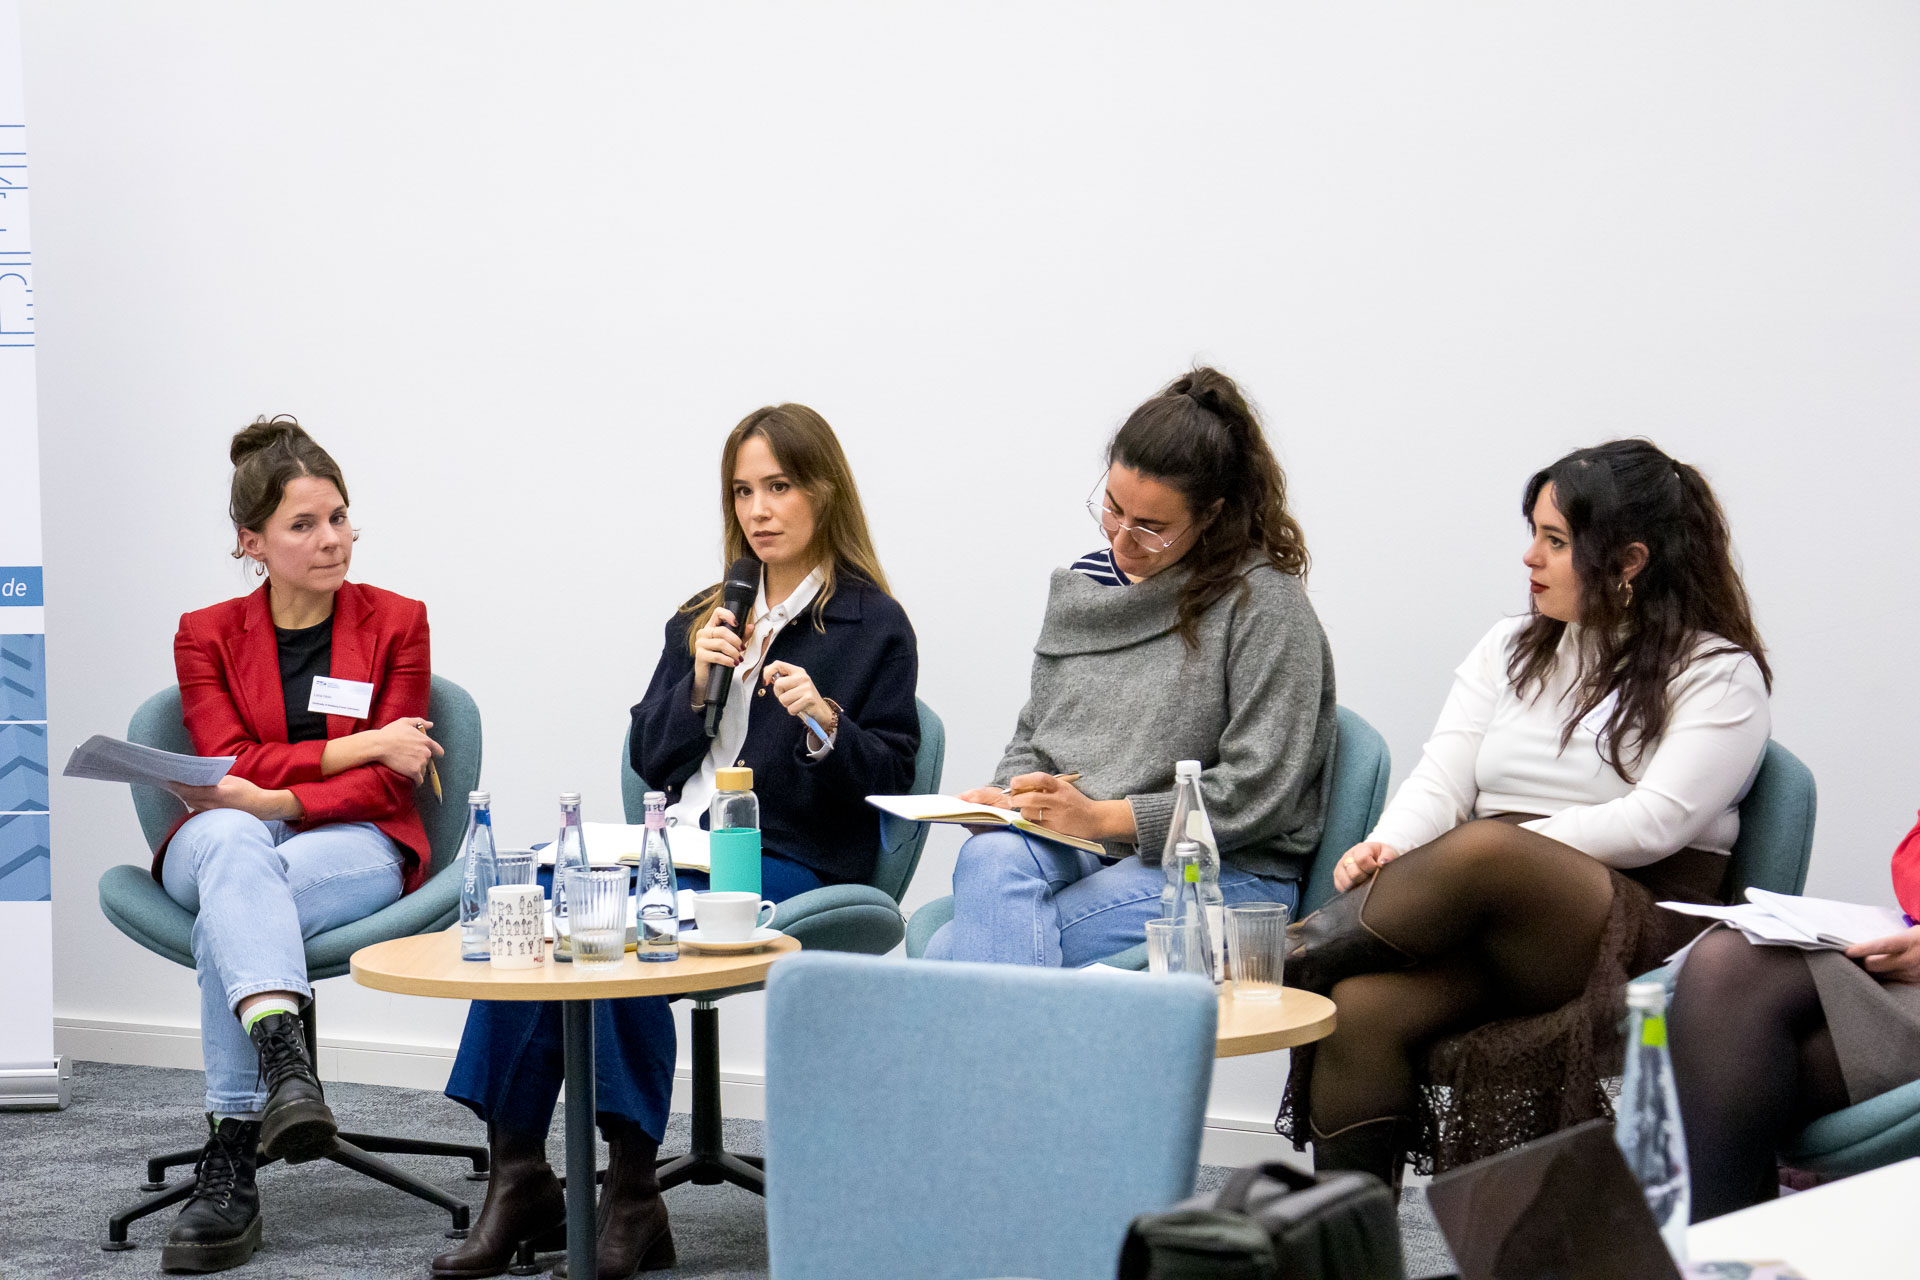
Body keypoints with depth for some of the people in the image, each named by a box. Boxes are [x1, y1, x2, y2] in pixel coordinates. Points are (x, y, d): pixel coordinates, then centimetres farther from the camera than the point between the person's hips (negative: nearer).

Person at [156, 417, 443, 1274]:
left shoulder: (396, 624, 6)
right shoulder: (207, 635, 10)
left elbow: (385, 785, -2)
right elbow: (229, 769, -3)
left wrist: (281, 798, -20)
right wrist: (358, 746, -12)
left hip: (357, 848, -1)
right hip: (224, 847, 1)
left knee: (231, 909, -35)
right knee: (231, 842, -39)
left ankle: (230, 1163, -39)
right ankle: (284, 1063, -58)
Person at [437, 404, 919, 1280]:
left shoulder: (873, 625, 4)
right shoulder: (705, 618, 22)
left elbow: (892, 773, -2)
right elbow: (651, 760, 16)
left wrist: (826, 725, -20)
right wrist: (697, 683, -1)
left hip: (793, 862, -5)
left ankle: (631, 1195, -24)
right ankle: (517, 1176, -23)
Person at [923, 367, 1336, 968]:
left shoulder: (1262, 600, -5)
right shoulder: (1080, 587, 16)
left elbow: (1256, 792, -11)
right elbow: (1034, 736, 24)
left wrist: (1102, 816, -16)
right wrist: (1007, 797, 0)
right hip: (1069, 849, 6)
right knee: (989, 857, -33)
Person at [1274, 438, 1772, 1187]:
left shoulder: (1719, 674, 4)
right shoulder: (1509, 650, 21)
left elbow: (1654, 822, -10)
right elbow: (1442, 779, 9)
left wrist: (1512, 845, -18)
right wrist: (1387, 848, -13)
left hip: (1637, 932, -5)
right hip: (1480, 918, 5)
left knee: (1483, 852, -37)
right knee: (1361, 1003, -28)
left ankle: (1300, 954, -18)